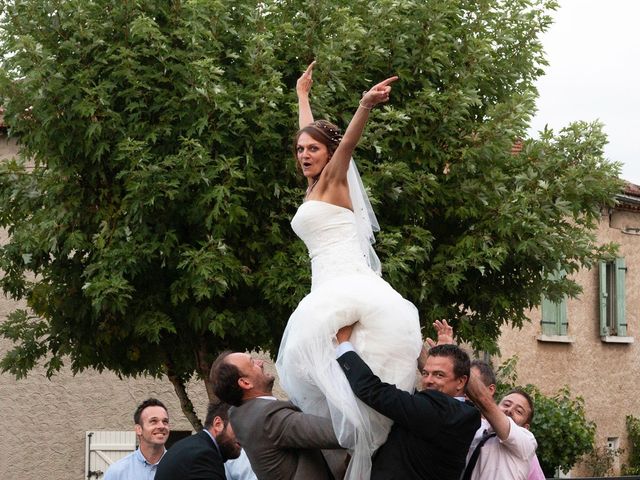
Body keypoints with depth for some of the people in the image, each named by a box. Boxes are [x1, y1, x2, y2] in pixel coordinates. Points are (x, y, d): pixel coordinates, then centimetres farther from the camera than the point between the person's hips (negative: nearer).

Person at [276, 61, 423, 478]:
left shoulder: (332, 180, 7)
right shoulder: (315, 187, 25)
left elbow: (346, 143, -15)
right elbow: (310, 134, 41)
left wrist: (366, 106, -34)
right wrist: (303, 94, 56)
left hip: (347, 288, -8)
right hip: (330, 291, 8)